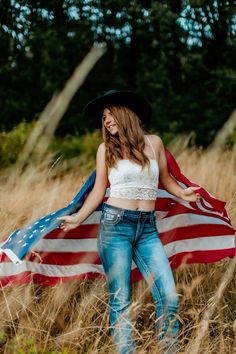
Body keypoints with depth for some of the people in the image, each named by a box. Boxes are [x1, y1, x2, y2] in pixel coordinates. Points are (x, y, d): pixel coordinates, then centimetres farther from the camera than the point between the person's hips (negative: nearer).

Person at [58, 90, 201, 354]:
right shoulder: (106, 149, 4)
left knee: (169, 297, -6)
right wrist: (78, 218, -3)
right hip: (115, 224, -1)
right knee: (120, 301, -2)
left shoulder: (153, 142, 7)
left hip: (147, 228, 2)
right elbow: (99, 191, 8)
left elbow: (165, 179, 18)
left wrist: (181, 193, -1)